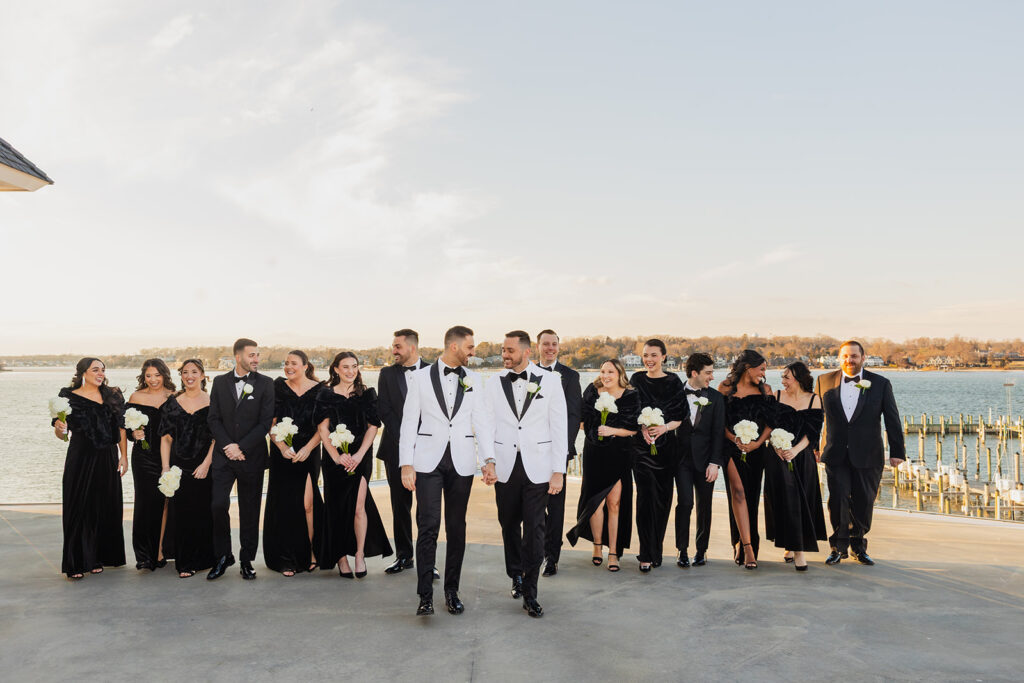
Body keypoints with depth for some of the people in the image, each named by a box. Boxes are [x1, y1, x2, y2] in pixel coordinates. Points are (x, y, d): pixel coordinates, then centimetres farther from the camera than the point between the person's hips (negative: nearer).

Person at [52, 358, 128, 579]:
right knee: (79, 509, 0)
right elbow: (61, 433, 0)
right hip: (80, 459, -3)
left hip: (107, 459, 3)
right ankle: (75, 564, 7)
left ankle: (97, 558, 19)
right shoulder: (70, 397, 0)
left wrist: (124, 456, 2)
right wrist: (59, 428, -22)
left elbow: (121, 428, 9)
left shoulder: (113, 396, 8)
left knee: (105, 509, 6)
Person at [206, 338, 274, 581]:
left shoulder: (265, 384, 0)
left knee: (250, 510, 5)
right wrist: (227, 446, -10)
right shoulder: (220, 382, 7)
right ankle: (223, 557, 12)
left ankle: (247, 560, 17)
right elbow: (214, 418, 4)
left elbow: (265, 422, -6)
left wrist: (241, 447, -11)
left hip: (252, 457, -1)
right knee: (219, 505, -7)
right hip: (224, 455, 1)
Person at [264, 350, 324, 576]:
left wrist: (307, 448, -12)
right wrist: (282, 447, -11)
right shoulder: (278, 387, 3)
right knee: (284, 505, 2)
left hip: (308, 453, -1)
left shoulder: (318, 390, -1)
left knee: (307, 504, -6)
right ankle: (286, 560, 11)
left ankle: (310, 552, 10)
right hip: (282, 453, 1)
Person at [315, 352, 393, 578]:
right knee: (337, 507, 5)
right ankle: (341, 557, 15)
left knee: (358, 506, -10)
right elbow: (323, 428, 0)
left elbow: (373, 426, 3)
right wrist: (337, 456, -10)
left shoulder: (366, 393, 5)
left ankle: (359, 554, 3)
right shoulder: (326, 394, 4)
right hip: (334, 456, 1)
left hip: (360, 455, 0)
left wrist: (359, 454, -8)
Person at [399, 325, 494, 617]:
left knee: (457, 527, 8)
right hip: (428, 461, -2)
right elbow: (409, 421, 1)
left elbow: (481, 421, 7)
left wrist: (489, 457, -5)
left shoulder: (472, 379, 9)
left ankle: (452, 591, 19)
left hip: (461, 462, 3)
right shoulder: (420, 377, 1)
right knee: (428, 526, -9)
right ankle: (425, 596, -4)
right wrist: (406, 464, -6)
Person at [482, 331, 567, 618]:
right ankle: (516, 576, 34)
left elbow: (559, 428, 0)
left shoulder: (550, 382, 0)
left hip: (537, 468, -2)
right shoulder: (493, 384, 5)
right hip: (505, 468, 2)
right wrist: (488, 460, -9)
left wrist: (559, 470, -4)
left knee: (534, 529, -3)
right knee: (509, 526, 13)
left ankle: (529, 593, 5)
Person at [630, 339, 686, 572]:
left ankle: (656, 551, 21)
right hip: (642, 446, -1)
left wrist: (664, 427, -16)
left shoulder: (674, 382, 2)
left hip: (667, 445, 1)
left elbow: (681, 416, 2)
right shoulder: (637, 379, 4)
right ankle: (647, 554, -5)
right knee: (647, 496, -9)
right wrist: (642, 427, -12)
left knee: (663, 498, 6)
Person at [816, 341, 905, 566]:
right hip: (836, 454, 0)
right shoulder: (825, 381, 3)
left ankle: (859, 547, 24)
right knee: (838, 500, -3)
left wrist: (897, 451, 0)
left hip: (868, 455, 0)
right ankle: (839, 547, 11)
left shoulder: (880, 384, 2)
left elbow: (892, 419, 3)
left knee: (864, 503, 7)